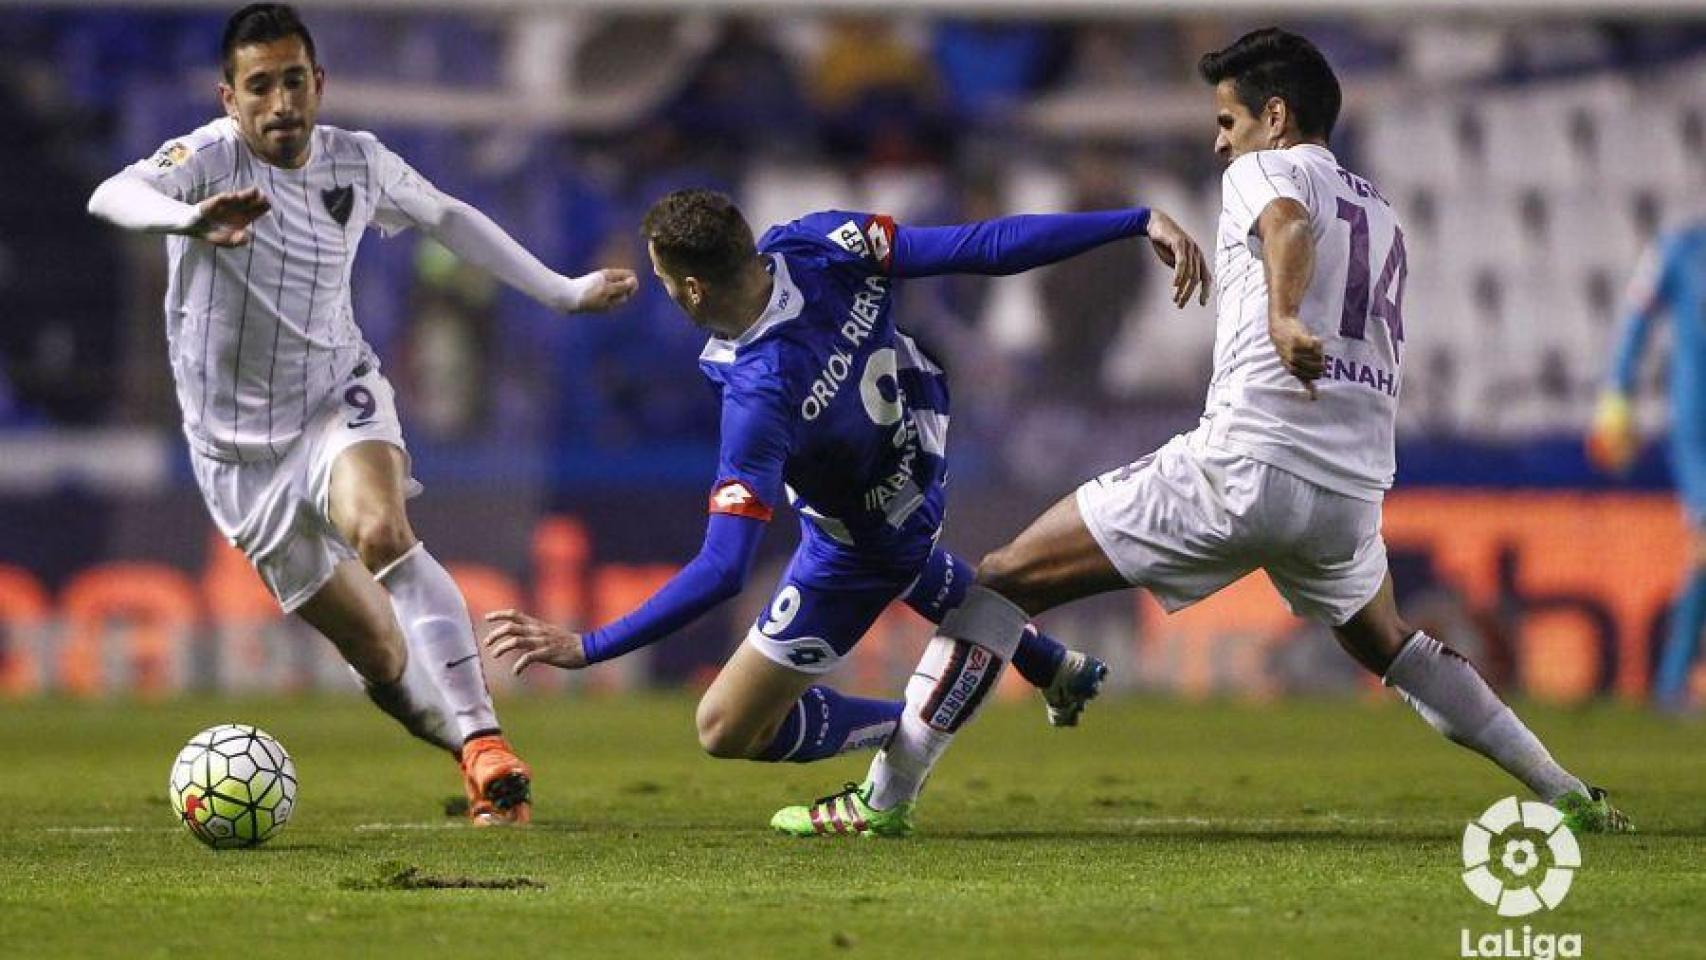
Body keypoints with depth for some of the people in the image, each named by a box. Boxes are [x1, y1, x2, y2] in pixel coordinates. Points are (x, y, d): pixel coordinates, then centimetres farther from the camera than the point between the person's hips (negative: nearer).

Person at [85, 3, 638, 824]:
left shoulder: (357, 162, -3)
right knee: (378, 654, 0)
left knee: (381, 532, -33)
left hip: (339, 401, 1)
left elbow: (447, 218, 17)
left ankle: (486, 747, -35)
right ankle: (478, 758, 25)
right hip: (240, 447, -1)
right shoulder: (210, 158, -18)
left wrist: (563, 292, 21)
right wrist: (191, 220, -61)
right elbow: (112, 197, -39)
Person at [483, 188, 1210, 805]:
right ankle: (1051, 666, 50)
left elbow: (721, 574, -44)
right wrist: (1141, 221, -20)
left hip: (855, 558, -8)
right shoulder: (818, 246, -29)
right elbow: (987, 248, -25)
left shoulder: (758, 400, -42)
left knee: (727, 731, 2)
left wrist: (584, 649, -41)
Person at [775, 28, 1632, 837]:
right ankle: (1563, 791, 28)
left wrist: (1284, 318, -40)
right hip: (1353, 492, 7)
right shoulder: (1384, 220, 25)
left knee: (1001, 582, -2)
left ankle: (886, 794, -10)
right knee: (1389, 646, 35)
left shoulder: (1266, 170, 3)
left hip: (1242, 468, -7)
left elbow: (1290, 225, -21)